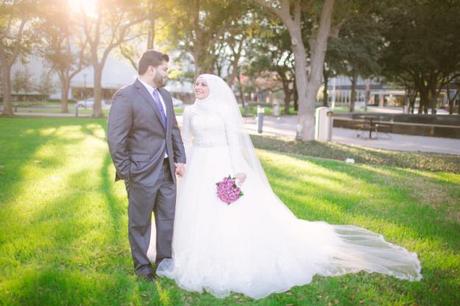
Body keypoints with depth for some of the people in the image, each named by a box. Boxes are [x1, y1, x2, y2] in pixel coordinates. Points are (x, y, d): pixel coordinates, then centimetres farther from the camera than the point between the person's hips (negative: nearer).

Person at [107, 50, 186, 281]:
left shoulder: (165, 95, 10)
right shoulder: (125, 96, -13)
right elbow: (116, 139, -15)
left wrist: (180, 159, 7)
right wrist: (126, 172, -14)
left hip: (167, 171, 7)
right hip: (142, 173, -7)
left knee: (168, 218, 16)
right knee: (140, 222, 11)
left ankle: (165, 260, 34)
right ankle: (141, 265, 30)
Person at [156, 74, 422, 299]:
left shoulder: (225, 108, -3)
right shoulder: (190, 112, 10)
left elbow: (234, 140, -9)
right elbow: (187, 142, 13)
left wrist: (238, 169, -17)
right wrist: (184, 168, 8)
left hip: (223, 165, -5)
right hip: (199, 168, 5)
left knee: (236, 213, -3)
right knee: (199, 216, 8)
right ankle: (201, 260, 23)